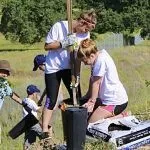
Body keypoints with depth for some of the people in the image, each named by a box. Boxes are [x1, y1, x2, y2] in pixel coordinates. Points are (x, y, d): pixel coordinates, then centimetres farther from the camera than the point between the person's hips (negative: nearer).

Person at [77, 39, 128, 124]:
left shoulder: (101, 59, -22)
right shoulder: (98, 57, 7)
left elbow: (96, 83, -18)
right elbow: (92, 81, 10)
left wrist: (91, 101, -13)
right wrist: (87, 97, 10)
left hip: (116, 101, -11)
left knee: (91, 122, -15)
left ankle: (121, 116, -4)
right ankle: (118, 114, 11)